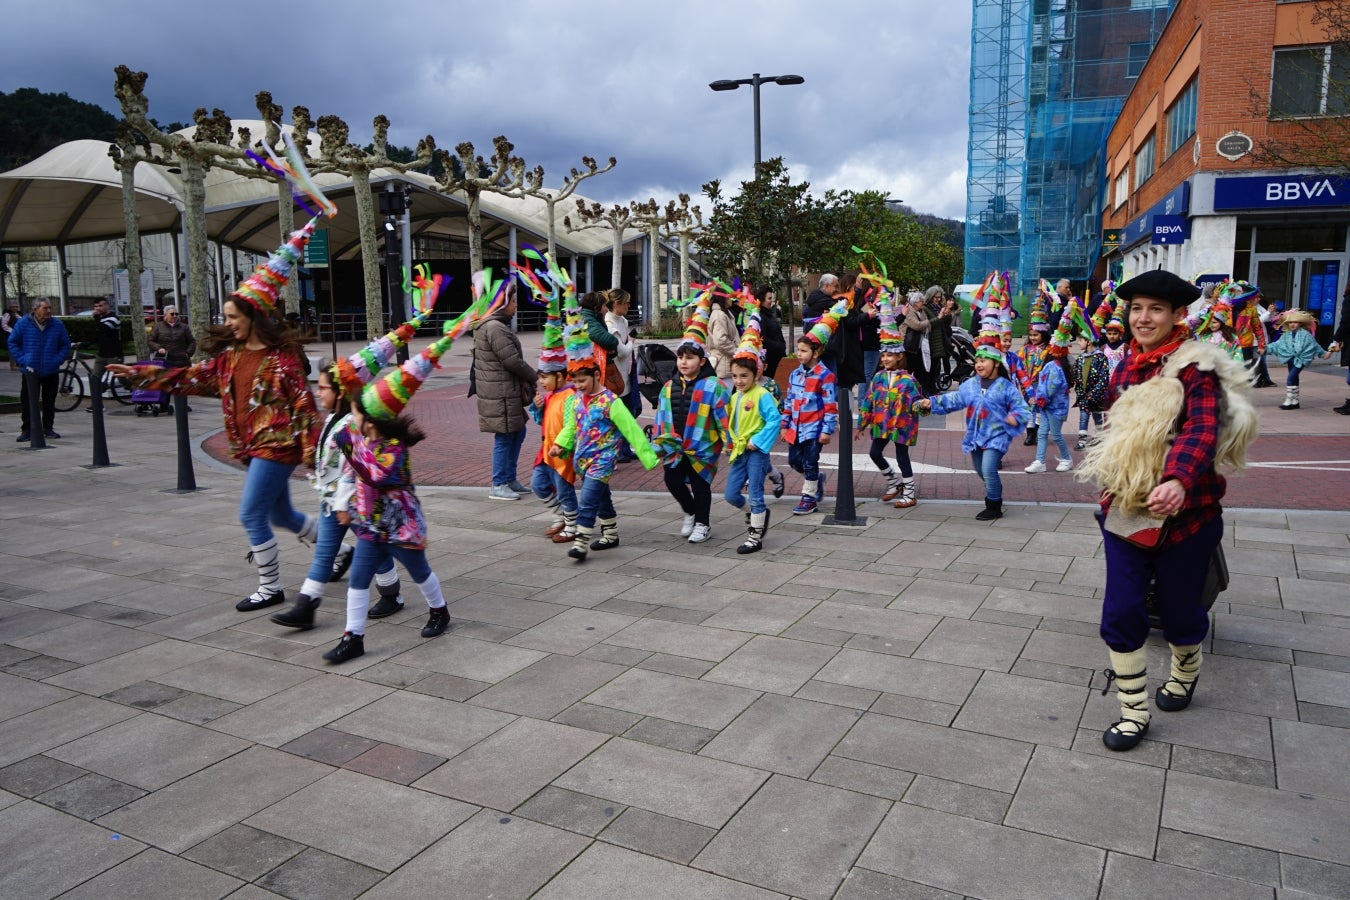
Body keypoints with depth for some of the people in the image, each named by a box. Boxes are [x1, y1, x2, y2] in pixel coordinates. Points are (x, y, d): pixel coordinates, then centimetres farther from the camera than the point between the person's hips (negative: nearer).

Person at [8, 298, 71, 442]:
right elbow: (12, 343, 4)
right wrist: (23, 361, -6)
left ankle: (48, 428, 21)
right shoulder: (23, 323, -3)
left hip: (51, 372, 1)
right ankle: (27, 431, 8)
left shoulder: (57, 325, 0)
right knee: (28, 402, 2)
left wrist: (57, 361, -4)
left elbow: (65, 345, 9)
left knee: (49, 402, 10)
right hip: (30, 371, -1)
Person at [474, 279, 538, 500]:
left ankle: (509, 479, 26)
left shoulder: (491, 325, 15)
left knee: (517, 433, 17)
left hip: (507, 392, 11)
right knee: (504, 437, -2)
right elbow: (513, 361, -20)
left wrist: (525, 380, 9)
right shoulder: (495, 329, -19)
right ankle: (499, 486, 7)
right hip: (501, 394, -11)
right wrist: (534, 377, -5)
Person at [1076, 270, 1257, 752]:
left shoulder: (1198, 367, -14)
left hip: (1185, 512, -4)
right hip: (1124, 509, 5)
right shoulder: (1125, 369, 5)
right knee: (1120, 613, 0)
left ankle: (1184, 675, 46)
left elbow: (1202, 431, -29)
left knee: (1179, 607, 14)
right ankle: (1134, 711, 15)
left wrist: (1178, 481, -46)